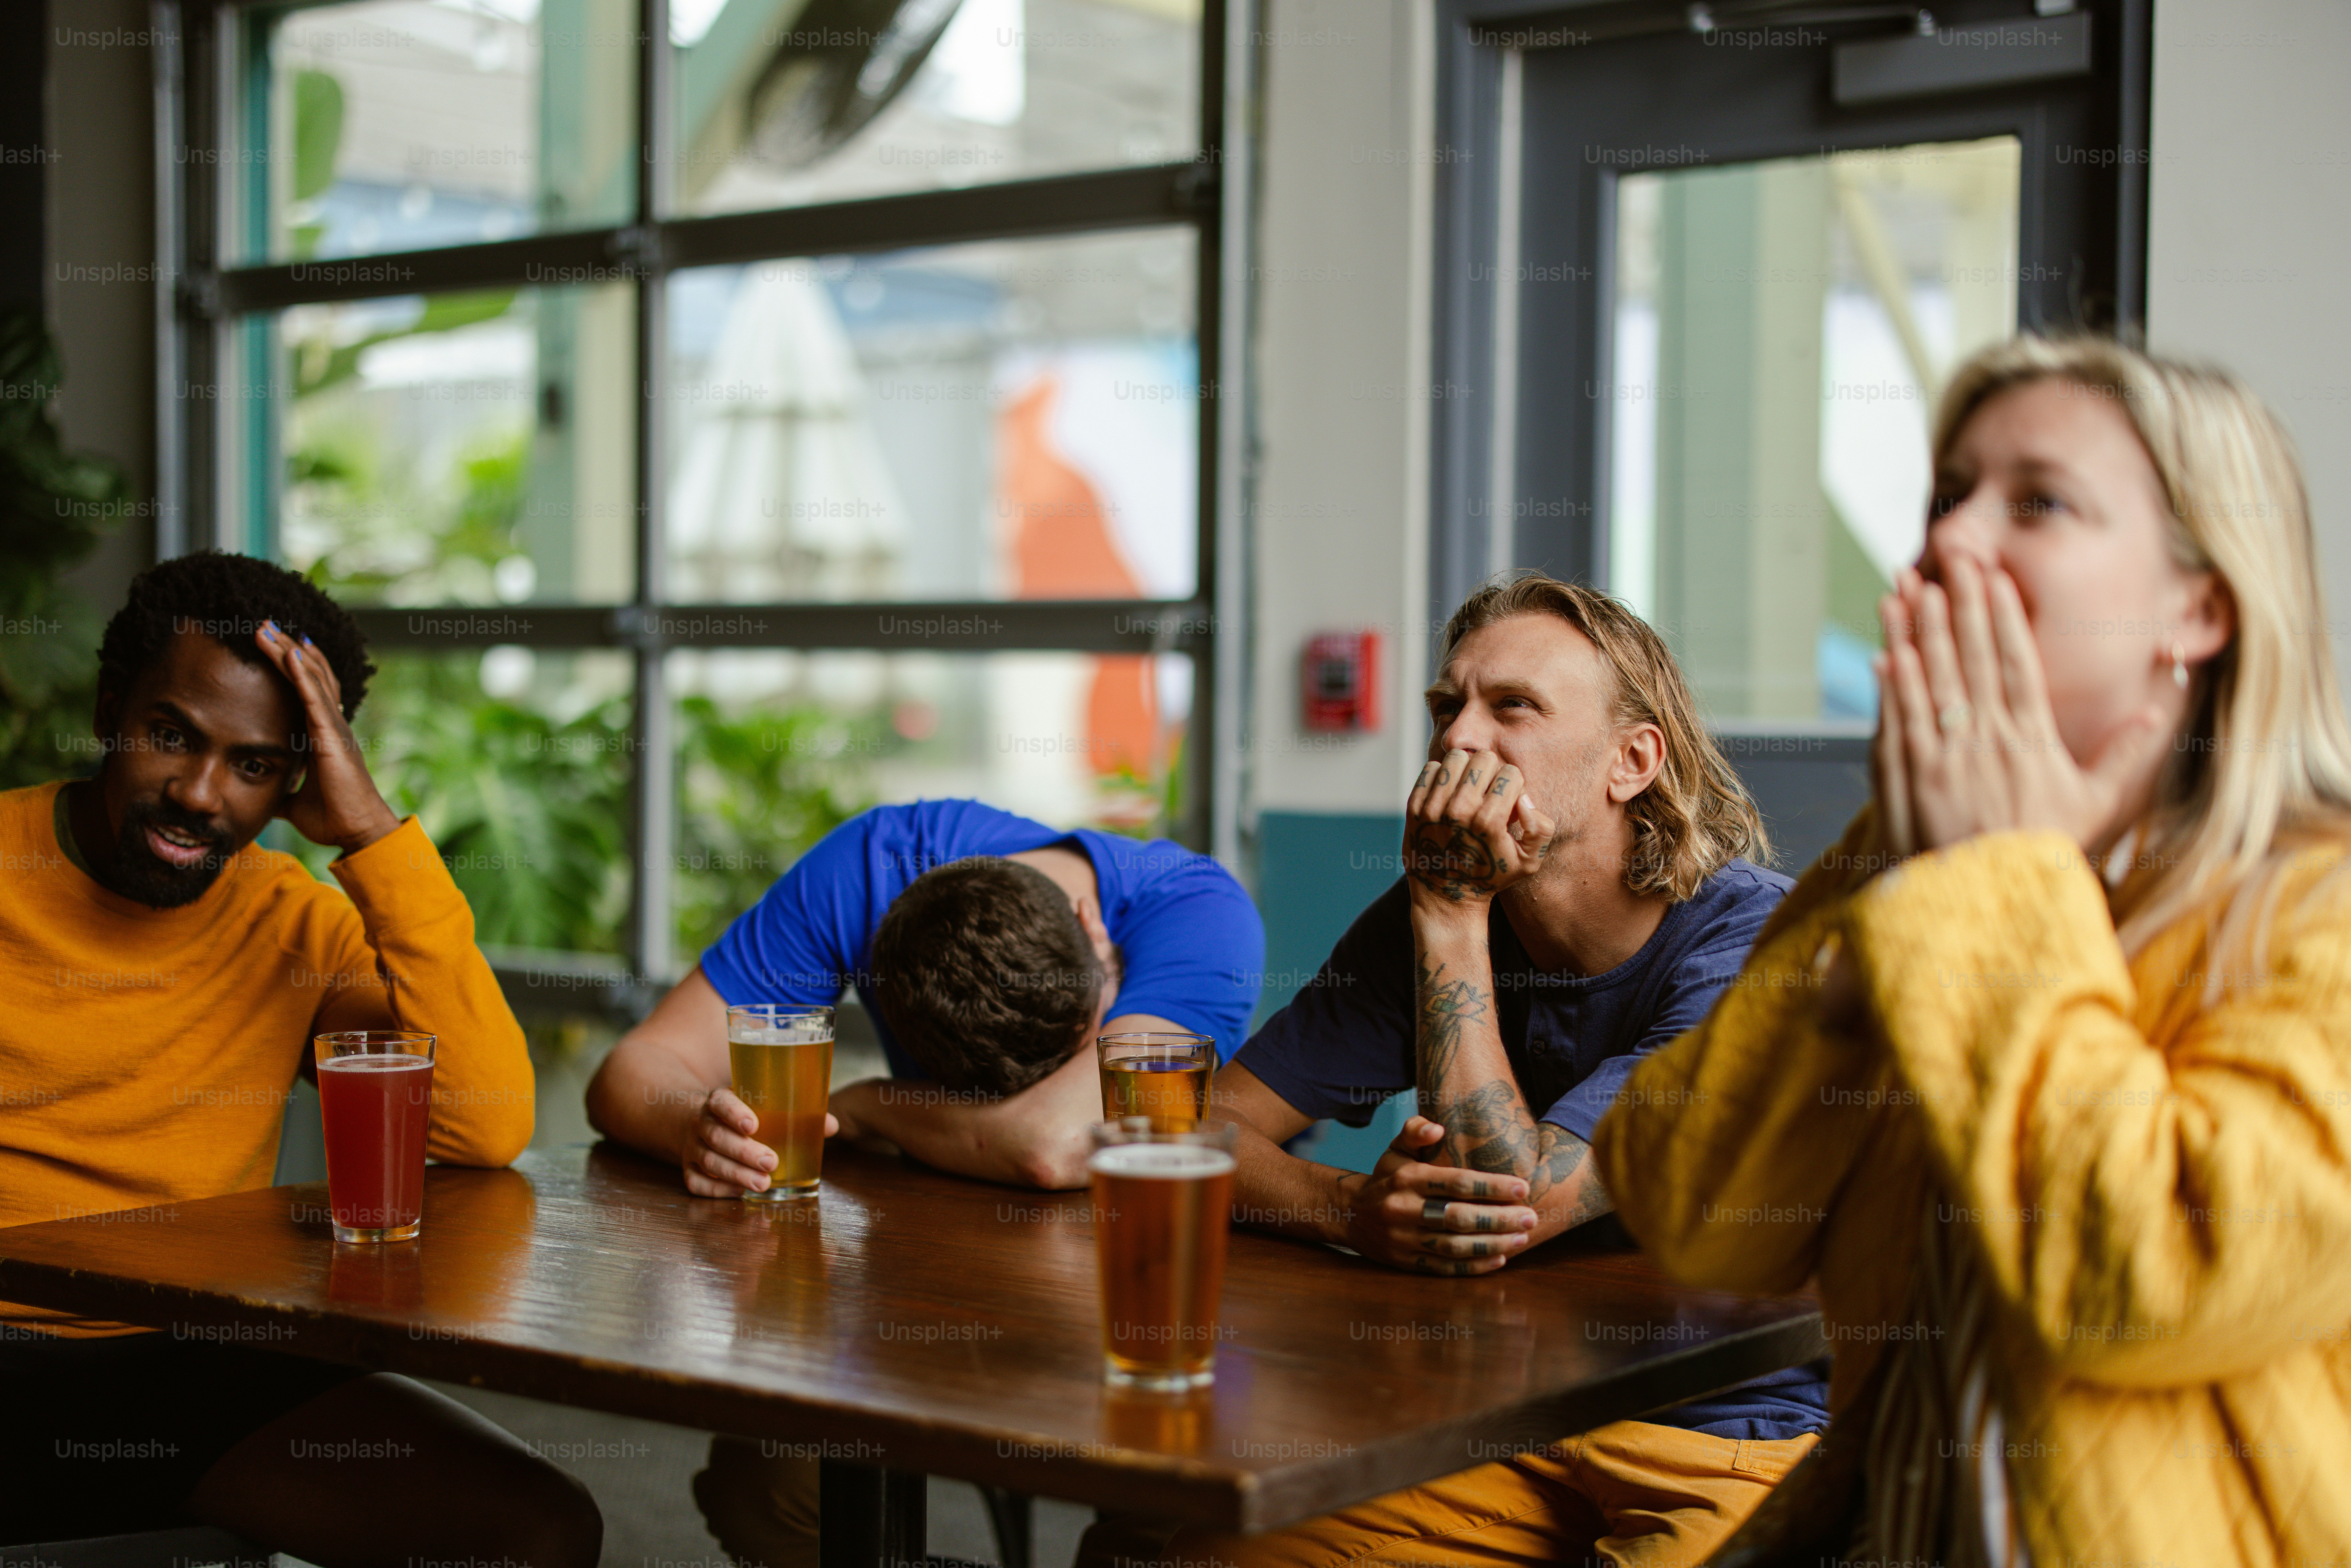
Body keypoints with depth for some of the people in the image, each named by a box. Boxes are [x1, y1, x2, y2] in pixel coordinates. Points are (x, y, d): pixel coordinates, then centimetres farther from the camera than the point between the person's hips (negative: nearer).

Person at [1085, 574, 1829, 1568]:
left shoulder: (1757, 940, -16)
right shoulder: (1427, 921, 1)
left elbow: (1513, 1199, -23)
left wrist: (1452, 913, -20)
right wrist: (1354, 1209, -24)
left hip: (1741, 1439, -3)